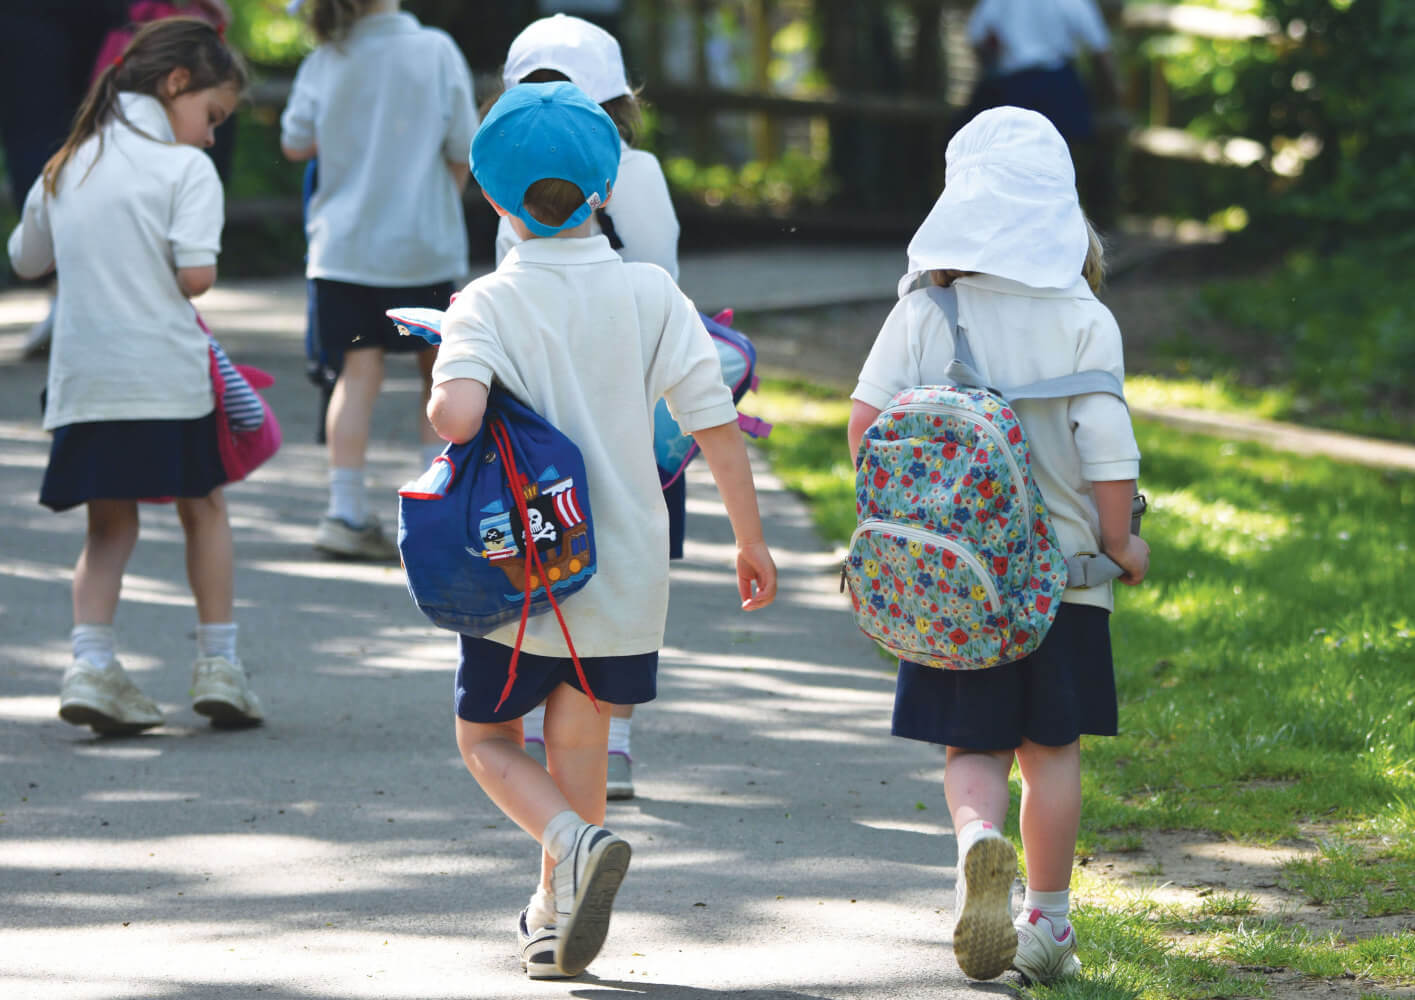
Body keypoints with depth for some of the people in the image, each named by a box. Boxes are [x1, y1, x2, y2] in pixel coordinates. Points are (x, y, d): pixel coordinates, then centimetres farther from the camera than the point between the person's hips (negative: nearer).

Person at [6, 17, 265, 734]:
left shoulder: (68, 165, 12)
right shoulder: (185, 168, -6)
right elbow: (195, 274, -16)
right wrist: (155, 276, 6)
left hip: (83, 379, 4)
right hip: (166, 373, -4)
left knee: (110, 524, 11)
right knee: (201, 508, 14)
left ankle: (90, 662, -5)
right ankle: (217, 663, 15)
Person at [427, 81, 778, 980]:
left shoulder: (488, 304, -9)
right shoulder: (650, 292, -2)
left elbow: (457, 416, -26)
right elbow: (716, 422, -5)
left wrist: (441, 409, -2)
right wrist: (752, 539, 5)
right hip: (625, 570, 3)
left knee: (488, 738, 12)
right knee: (580, 741, 19)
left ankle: (576, 842, -15)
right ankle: (557, 916, 23)